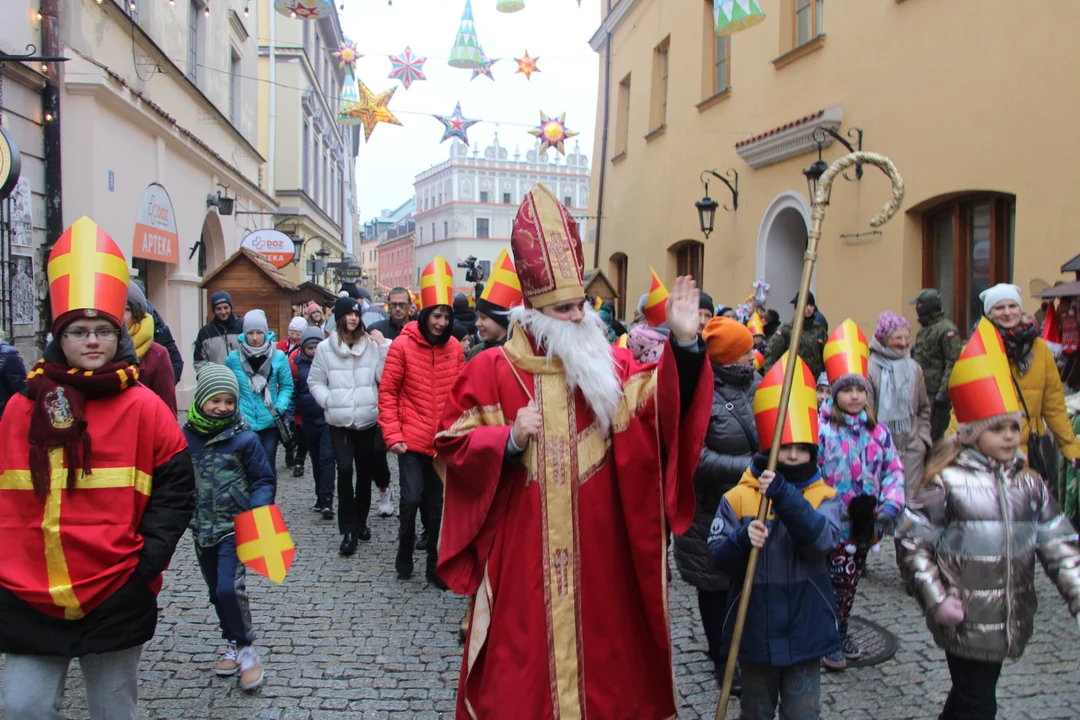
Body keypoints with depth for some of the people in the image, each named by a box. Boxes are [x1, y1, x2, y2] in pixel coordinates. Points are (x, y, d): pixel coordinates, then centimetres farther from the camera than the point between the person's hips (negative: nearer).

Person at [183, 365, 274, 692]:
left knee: (229, 588, -15)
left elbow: (264, 480, -4)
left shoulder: (244, 438, -11)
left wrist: (257, 511, -18)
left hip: (235, 525, -4)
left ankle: (245, 647, 5)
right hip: (202, 527, 4)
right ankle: (233, 643, 35)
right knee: (216, 591, 16)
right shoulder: (185, 436, -2)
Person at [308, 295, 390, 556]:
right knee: (344, 469, -12)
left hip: (368, 420, 1)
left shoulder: (372, 345, 1)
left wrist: (384, 346, -10)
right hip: (339, 422, -1)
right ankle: (348, 529, -1)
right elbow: (315, 382, 8)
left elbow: (385, 377, -6)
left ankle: (360, 521, 30)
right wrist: (328, 400, -7)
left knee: (365, 472, 11)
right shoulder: (325, 348, 2)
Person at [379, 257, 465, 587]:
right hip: (412, 438, -3)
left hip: (443, 439, 3)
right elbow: (387, 392, -4)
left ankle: (433, 563, 23)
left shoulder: (454, 347, 3)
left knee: (436, 502, 10)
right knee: (412, 497, -6)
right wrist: (392, 434, -9)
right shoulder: (403, 345, -6)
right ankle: (405, 551, 21)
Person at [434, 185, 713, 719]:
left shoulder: (609, 365, 3)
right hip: (520, 552, -2)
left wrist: (685, 345, -23)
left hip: (596, 549, 2)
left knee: (596, 639, 13)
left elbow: (662, 409, -10)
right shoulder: (492, 369, -3)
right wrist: (509, 439, -18)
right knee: (522, 647, 8)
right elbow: (451, 440, -2)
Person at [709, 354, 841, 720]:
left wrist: (784, 495, -33)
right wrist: (743, 539, -29)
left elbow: (821, 540, -23)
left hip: (804, 631, 0)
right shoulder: (737, 498, -6)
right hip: (754, 630, 0)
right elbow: (718, 556, -9)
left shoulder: (824, 496, -4)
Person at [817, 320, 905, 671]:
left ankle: (841, 631, 36)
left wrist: (892, 502, -7)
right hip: (833, 524, -5)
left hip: (864, 524, 5)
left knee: (851, 581, 18)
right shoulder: (822, 428, -14)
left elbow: (894, 469, 8)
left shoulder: (878, 431, 5)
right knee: (837, 580, 0)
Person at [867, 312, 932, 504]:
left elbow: (924, 408, 20)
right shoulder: (871, 368, -12)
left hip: (912, 448, 5)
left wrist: (922, 436, 11)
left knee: (910, 498, 7)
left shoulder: (913, 368, 10)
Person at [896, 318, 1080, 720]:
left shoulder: (1027, 484, 4)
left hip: (1008, 621, 5)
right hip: (964, 622, -5)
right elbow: (912, 543, -11)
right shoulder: (947, 483, -14)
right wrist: (936, 600, -15)